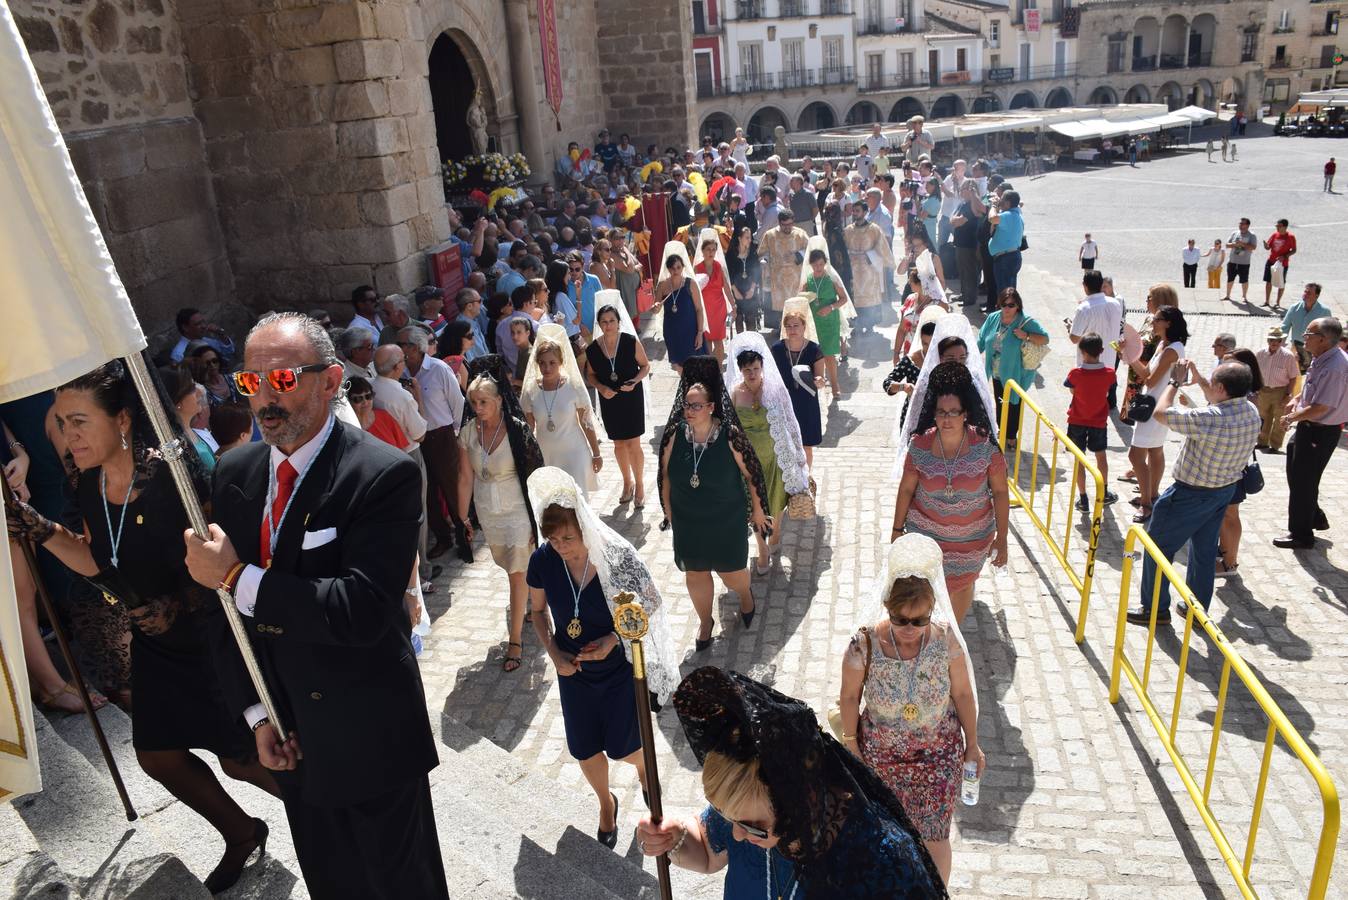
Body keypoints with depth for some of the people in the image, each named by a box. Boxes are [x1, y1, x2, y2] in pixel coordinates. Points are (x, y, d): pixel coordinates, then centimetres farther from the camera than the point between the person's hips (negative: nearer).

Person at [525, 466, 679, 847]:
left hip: (620, 666, -3)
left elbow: (650, 605, -12)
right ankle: (606, 803, 47)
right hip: (574, 670, 3)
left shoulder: (615, 555, -26)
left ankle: (643, 765, 49)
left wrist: (612, 640, -23)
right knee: (585, 751, 16)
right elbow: (538, 610, 2)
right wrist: (554, 654, -10)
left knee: (623, 749, 11)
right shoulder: (542, 561, -18)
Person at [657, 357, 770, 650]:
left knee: (730, 571, 13)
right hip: (688, 523, 3)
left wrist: (758, 510, -1)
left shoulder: (730, 436, -22)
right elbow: (666, 475, 1)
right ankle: (705, 621, 43)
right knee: (695, 572, 17)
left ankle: (745, 594, 51)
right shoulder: (674, 435, -13)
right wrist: (668, 511, 8)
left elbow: (751, 474, -9)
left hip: (727, 522, -2)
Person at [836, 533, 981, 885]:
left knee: (934, 836, 8)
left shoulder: (946, 640, -22)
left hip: (938, 754, -1)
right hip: (881, 754, 1)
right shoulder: (865, 644, -25)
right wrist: (851, 745, -1)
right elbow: (850, 696, -9)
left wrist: (972, 744, 3)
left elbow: (963, 694, -7)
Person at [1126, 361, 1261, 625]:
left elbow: (1160, 413, -23)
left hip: (1192, 495, -8)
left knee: (1158, 547, 9)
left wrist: (1175, 382, -10)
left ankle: (1155, 609, 20)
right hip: (1225, 490, 8)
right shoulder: (1251, 412, -7)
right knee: (1204, 552, 21)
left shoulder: (1210, 418, -33)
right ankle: (1199, 609, 34)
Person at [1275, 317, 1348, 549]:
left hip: (1321, 432, -10)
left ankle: (1301, 536, 19)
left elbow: (1320, 408, -27)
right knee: (1296, 475, 22)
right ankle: (1316, 518, 40)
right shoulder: (1321, 358, 2)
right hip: (1308, 426, 10)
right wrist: (1296, 400, 7)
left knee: (1303, 482, 3)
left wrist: (1292, 417, -14)